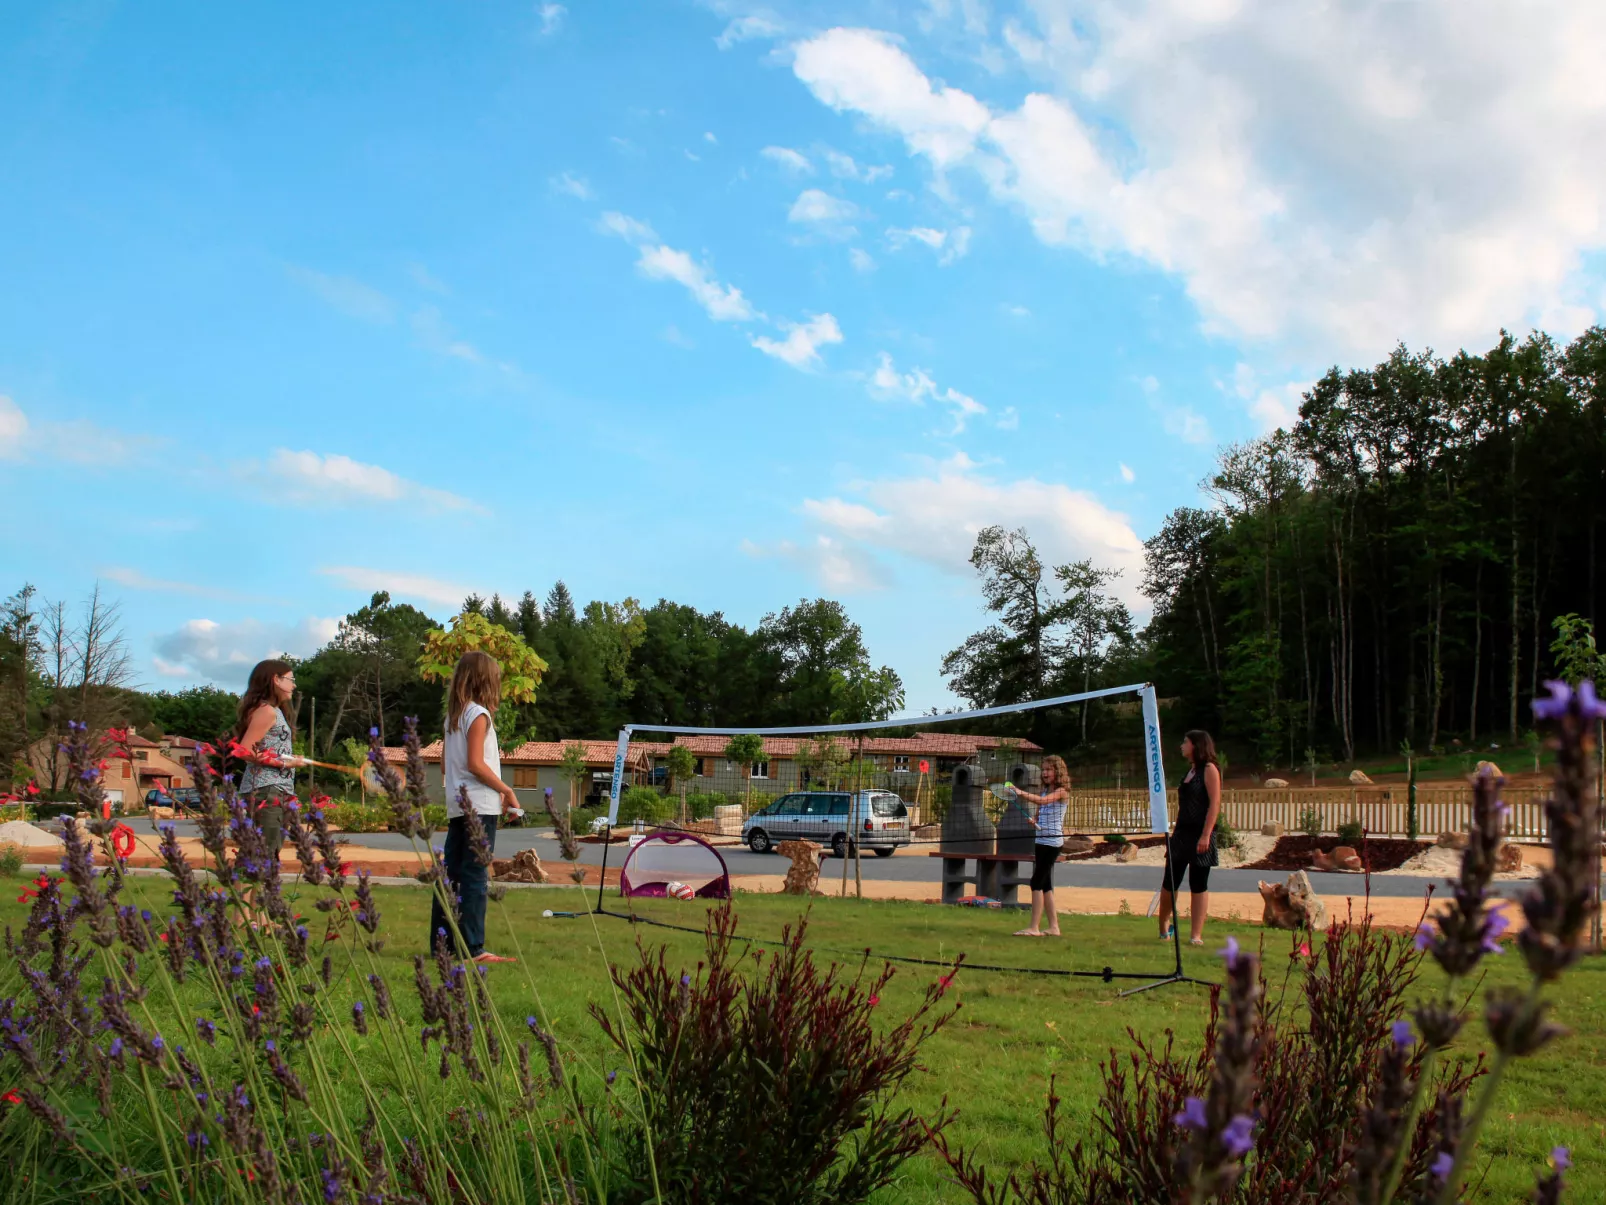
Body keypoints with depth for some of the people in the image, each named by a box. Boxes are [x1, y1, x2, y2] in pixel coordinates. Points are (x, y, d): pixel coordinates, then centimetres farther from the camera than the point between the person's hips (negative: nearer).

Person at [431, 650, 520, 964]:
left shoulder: (453, 715, 15)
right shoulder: (478, 714, -10)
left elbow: (445, 765, 17)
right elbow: (475, 763, -18)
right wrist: (507, 790, -11)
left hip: (457, 806, 9)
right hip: (480, 805, -9)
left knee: (451, 874, 10)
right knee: (476, 877, -7)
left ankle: (441, 941, 14)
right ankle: (473, 948, -7)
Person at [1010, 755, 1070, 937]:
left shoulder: (1061, 792, -9)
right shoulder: (1045, 790, 15)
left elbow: (1042, 800, -27)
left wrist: (1022, 793, -37)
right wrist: (1032, 820, -5)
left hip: (1052, 841, -9)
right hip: (1040, 841, 9)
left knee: (1037, 882, -12)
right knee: (1045, 884, 10)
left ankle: (1034, 927, -12)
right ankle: (1053, 927, 16)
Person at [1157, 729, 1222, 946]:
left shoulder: (1209, 769, -8)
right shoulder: (1190, 770, 16)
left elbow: (1215, 803, -15)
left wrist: (1206, 835, -21)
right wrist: (1174, 832, 17)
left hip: (1200, 833, -7)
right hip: (1182, 832, 7)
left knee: (1198, 885, -1)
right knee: (1169, 882, 6)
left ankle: (1196, 936, 4)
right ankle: (1163, 928, 20)